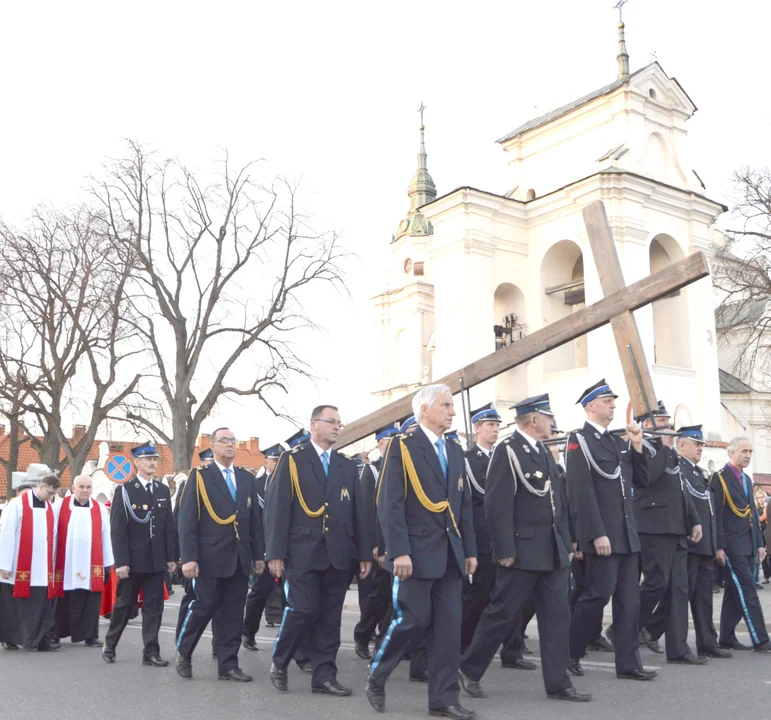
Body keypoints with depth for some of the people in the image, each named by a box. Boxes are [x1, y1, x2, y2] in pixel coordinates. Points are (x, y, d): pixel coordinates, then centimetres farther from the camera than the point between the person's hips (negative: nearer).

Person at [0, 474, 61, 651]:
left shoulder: (50, 508, 10)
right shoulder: (17, 504, -6)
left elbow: (53, 537, 11)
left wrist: (52, 565, 7)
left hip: (43, 569, 4)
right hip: (19, 568, -4)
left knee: (43, 607, 0)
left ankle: (42, 640, 5)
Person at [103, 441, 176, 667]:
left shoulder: (163, 490, 9)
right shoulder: (124, 491, -4)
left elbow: (168, 526, 9)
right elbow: (117, 529, -9)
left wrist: (170, 557, 4)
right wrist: (121, 562, -14)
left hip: (157, 561, 3)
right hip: (132, 561, -3)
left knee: (153, 608, 3)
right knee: (123, 606, 10)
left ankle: (151, 652, 9)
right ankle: (109, 646, 28)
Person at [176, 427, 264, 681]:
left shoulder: (247, 478, 13)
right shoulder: (200, 476, -1)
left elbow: (255, 519, 13)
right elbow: (187, 520, -7)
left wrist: (259, 554, 8)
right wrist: (188, 557, -14)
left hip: (240, 559, 4)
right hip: (210, 557, -4)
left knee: (233, 613, 6)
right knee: (202, 607, 2)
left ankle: (228, 664, 14)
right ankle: (183, 653, 24)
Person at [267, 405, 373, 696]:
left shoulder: (347, 466, 15)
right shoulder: (292, 459, 1)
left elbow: (358, 511, 13)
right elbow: (277, 506, -5)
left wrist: (365, 552, 7)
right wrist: (275, 552, -11)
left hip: (337, 553, 4)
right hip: (303, 551, -4)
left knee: (330, 615, 5)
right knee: (302, 609, -7)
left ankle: (324, 675, 13)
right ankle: (279, 662, 16)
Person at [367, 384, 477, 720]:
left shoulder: (455, 452, 15)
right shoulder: (402, 447, -6)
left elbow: (464, 505, 16)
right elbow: (390, 504, -13)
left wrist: (470, 550, 10)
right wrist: (399, 552, -19)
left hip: (450, 554, 6)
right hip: (417, 553, -6)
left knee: (449, 625, 5)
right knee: (412, 619, -4)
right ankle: (376, 676, 19)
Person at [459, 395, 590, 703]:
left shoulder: (544, 451, 14)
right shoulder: (508, 451, -12)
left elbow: (560, 499, 17)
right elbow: (497, 505, -18)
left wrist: (568, 541, 13)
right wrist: (505, 550, -20)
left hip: (554, 551, 8)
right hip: (523, 550, -8)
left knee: (557, 616, 6)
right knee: (502, 614, 2)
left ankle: (558, 683, 13)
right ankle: (470, 669, 18)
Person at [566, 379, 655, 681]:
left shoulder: (618, 441, 16)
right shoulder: (579, 440, -8)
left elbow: (641, 481, 15)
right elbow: (582, 492, -16)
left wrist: (637, 446, 4)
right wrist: (597, 534, -20)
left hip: (627, 534, 8)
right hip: (603, 536, -8)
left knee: (629, 599, 7)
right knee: (598, 595, -4)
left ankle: (628, 664, 13)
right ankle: (570, 653, 13)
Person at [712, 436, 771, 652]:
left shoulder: (747, 479, 17)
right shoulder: (719, 478, -8)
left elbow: (752, 513, 20)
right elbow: (716, 515, -13)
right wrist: (719, 546, -16)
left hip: (748, 545, 8)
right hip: (733, 545, -8)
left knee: (736, 593, 10)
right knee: (748, 591, -8)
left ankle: (727, 638, 17)